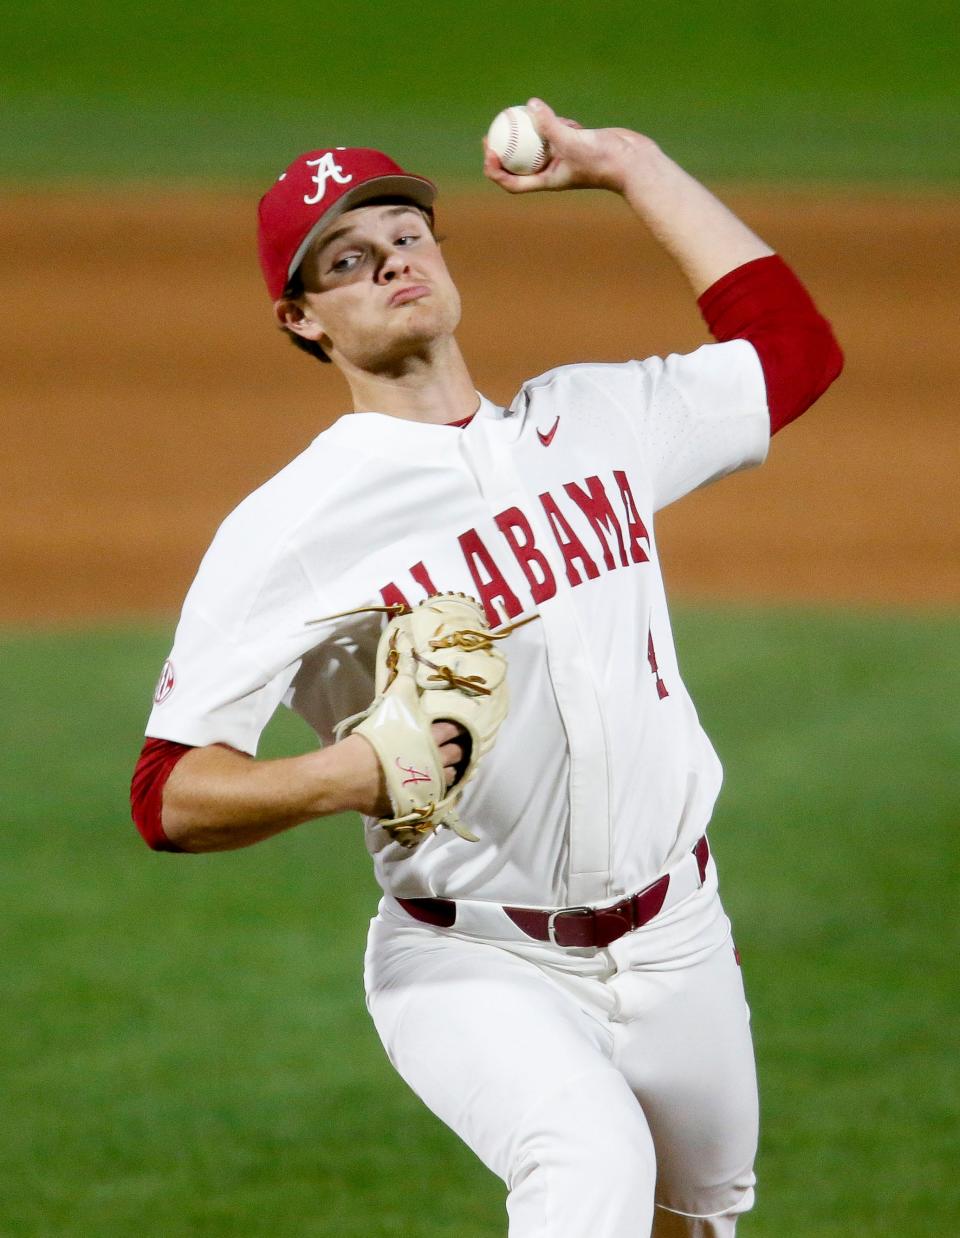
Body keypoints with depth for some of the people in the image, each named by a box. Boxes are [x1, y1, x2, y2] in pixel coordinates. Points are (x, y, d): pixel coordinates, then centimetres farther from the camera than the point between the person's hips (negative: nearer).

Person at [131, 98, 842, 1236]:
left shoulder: (589, 419, 6)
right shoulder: (285, 531, -12)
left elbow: (793, 345, 16)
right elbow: (168, 792, -15)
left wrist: (629, 167, 12)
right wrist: (343, 776, -34)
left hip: (676, 946, 6)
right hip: (472, 968, -6)